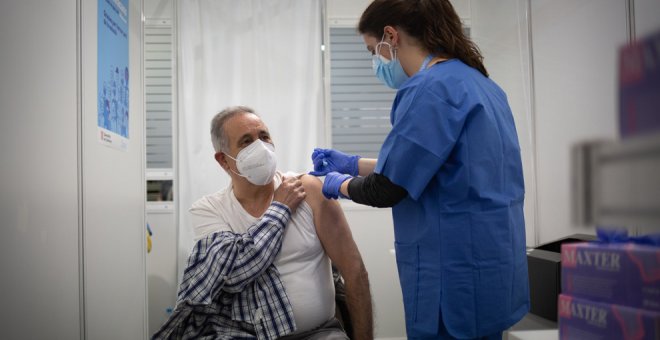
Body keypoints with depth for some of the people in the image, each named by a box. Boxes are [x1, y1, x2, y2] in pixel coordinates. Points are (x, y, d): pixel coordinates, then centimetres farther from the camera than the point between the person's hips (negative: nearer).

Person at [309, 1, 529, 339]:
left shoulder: (432, 88, -19)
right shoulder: (477, 82, 10)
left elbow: (386, 190, -17)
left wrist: (340, 185, 3)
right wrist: (353, 164, 19)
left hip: (456, 276, -9)